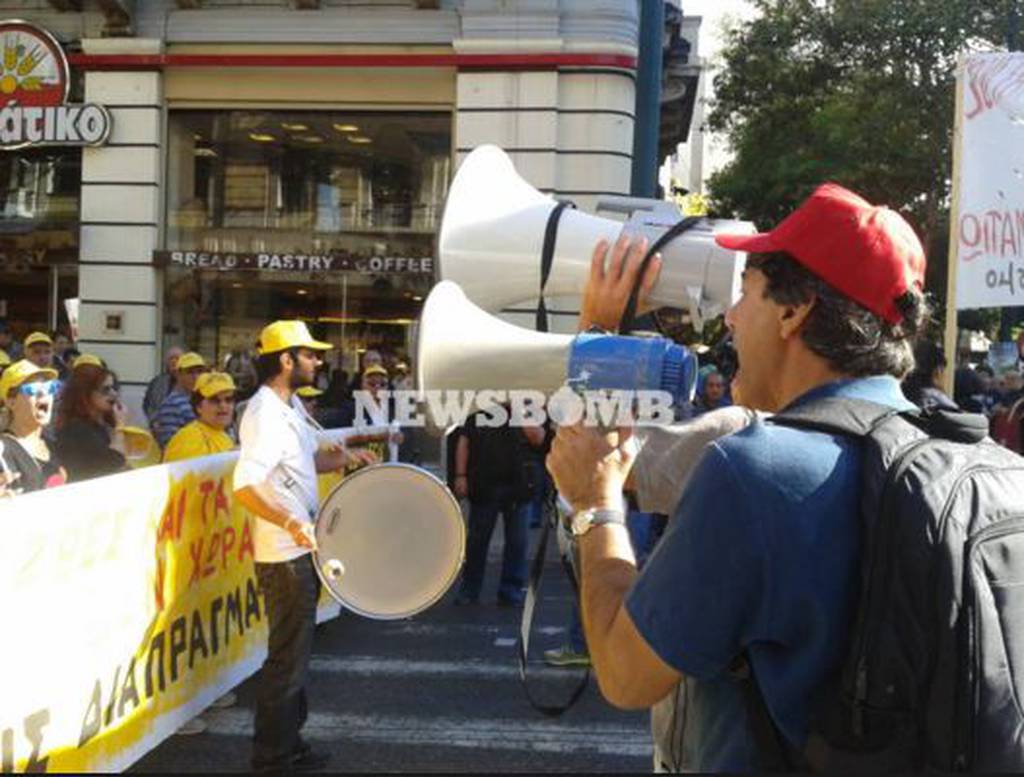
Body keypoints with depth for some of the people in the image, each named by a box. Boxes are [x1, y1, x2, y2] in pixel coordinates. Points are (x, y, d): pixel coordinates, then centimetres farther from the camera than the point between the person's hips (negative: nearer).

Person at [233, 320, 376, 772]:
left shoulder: (287, 408, 11)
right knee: (288, 659, 0)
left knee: (295, 654, 19)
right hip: (285, 555, -10)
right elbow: (244, 486, -28)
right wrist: (290, 522, -38)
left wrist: (344, 458, 7)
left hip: (301, 551, 10)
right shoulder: (265, 414, -20)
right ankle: (271, 757, 14)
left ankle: (287, 744, 32)